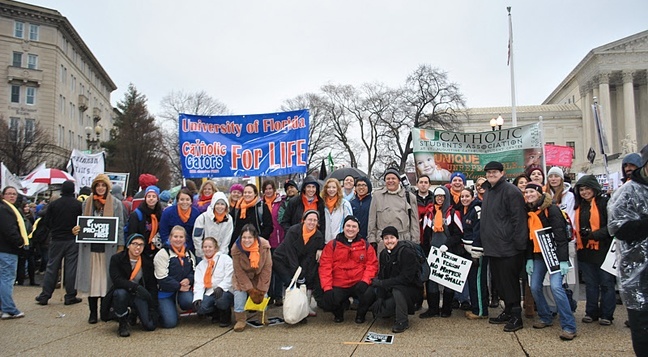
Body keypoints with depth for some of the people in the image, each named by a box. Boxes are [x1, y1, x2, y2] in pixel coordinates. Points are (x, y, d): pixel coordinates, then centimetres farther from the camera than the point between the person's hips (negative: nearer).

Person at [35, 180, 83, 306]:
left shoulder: (53, 204, -1)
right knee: (71, 268, 3)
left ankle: (44, 296, 15)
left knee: (52, 267, 10)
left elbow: (46, 222, 1)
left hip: (56, 240, 2)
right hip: (72, 240, -2)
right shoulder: (78, 204, -7)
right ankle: (70, 296, 6)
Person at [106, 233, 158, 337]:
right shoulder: (116, 259, -9)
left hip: (140, 296, 2)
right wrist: (136, 287, -37)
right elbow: (116, 280, -23)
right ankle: (123, 323, -11)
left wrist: (153, 308, -9)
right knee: (121, 292, -38)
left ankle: (135, 313, 22)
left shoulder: (147, 262, -1)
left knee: (150, 325, -15)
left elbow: (153, 287, -1)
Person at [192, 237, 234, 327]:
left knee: (221, 300, -37)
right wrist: (197, 298, -10)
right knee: (200, 308, -23)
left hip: (225, 290, -4)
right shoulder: (201, 264, 17)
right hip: (210, 292, 4)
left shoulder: (225, 258, 1)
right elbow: (198, 283, 7)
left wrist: (220, 287, -27)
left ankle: (226, 316, -3)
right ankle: (216, 314, 10)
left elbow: (229, 278, -10)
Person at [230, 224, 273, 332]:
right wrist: (250, 289, -21)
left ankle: (263, 314, 14)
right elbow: (239, 271, -18)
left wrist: (261, 290, -19)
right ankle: (240, 319, -8)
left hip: (259, 276, 1)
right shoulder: (236, 248, -25)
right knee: (239, 291, -21)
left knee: (262, 294, -12)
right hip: (243, 276, 0)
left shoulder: (264, 246, -26)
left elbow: (267, 268, -19)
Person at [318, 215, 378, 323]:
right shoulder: (332, 245, 4)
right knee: (326, 303, -25)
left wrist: (365, 281, -18)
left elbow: (372, 265, 0)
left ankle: (361, 314, 3)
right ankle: (339, 311, 15)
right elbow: (325, 266, -3)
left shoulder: (366, 246, 8)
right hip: (338, 286, 0)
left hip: (358, 285, 0)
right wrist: (327, 288, -14)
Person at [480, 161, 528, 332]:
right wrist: (485, 243, 19)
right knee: (500, 283, 15)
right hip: (492, 247, 9)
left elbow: (519, 219, -16)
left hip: (508, 248, -9)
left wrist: (518, 243, -18)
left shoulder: (510, 191, -12)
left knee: (510, 282, -2)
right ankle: (508, 311, 28)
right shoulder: (488, 192, 16)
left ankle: (516, 316, 9)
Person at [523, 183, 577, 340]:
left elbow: (560, 234, -16)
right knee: (535, 287, 2)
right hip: (538, 255, 7)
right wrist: (529, 259, 10)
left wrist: (563, 259, -20)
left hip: (554, 253, -7)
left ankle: (569, 326, -11)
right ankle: (545, 317, 22)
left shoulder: (551, 209, -11)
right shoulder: (529, 212, 10)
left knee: (556, 286, -18)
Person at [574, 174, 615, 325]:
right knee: (590, 283, 14)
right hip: (585, 250, 6)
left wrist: (594, 234, -20)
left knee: (606, 283, 4)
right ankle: (591, 312, 24)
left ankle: (606, 315, 14)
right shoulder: (579, 206, 13)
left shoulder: (604, 202, -8)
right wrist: (577, 237, 7)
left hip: (602, 249, -6)